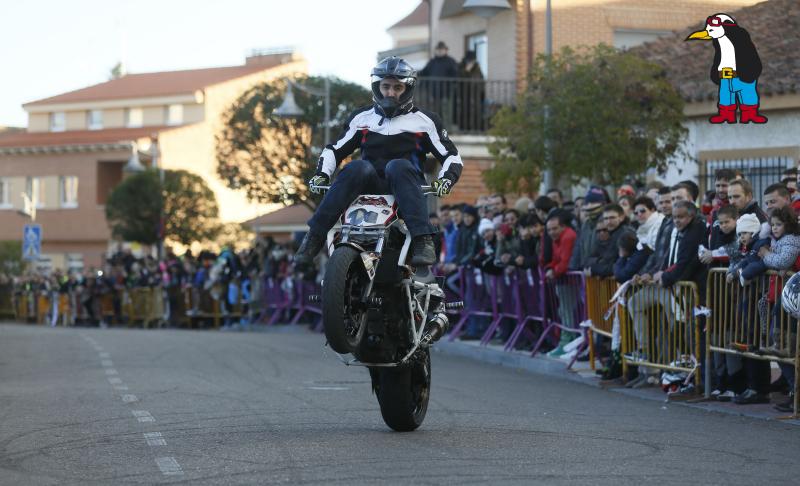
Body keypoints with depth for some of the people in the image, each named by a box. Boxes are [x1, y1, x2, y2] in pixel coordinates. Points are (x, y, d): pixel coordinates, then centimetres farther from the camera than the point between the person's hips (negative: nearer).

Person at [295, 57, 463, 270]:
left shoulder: (424, 120, 14)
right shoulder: (362, 117, 20)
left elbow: (451, 155, 12)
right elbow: (334, 149, 23)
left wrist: (445, 179, -9)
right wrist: (322, 173, 4)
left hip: (404, 187, -2)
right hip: (369, 187, 2)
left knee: (398, 166, -36)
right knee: (358, 167, -33)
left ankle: (423, 241, -49)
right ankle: (314, 238, -39)